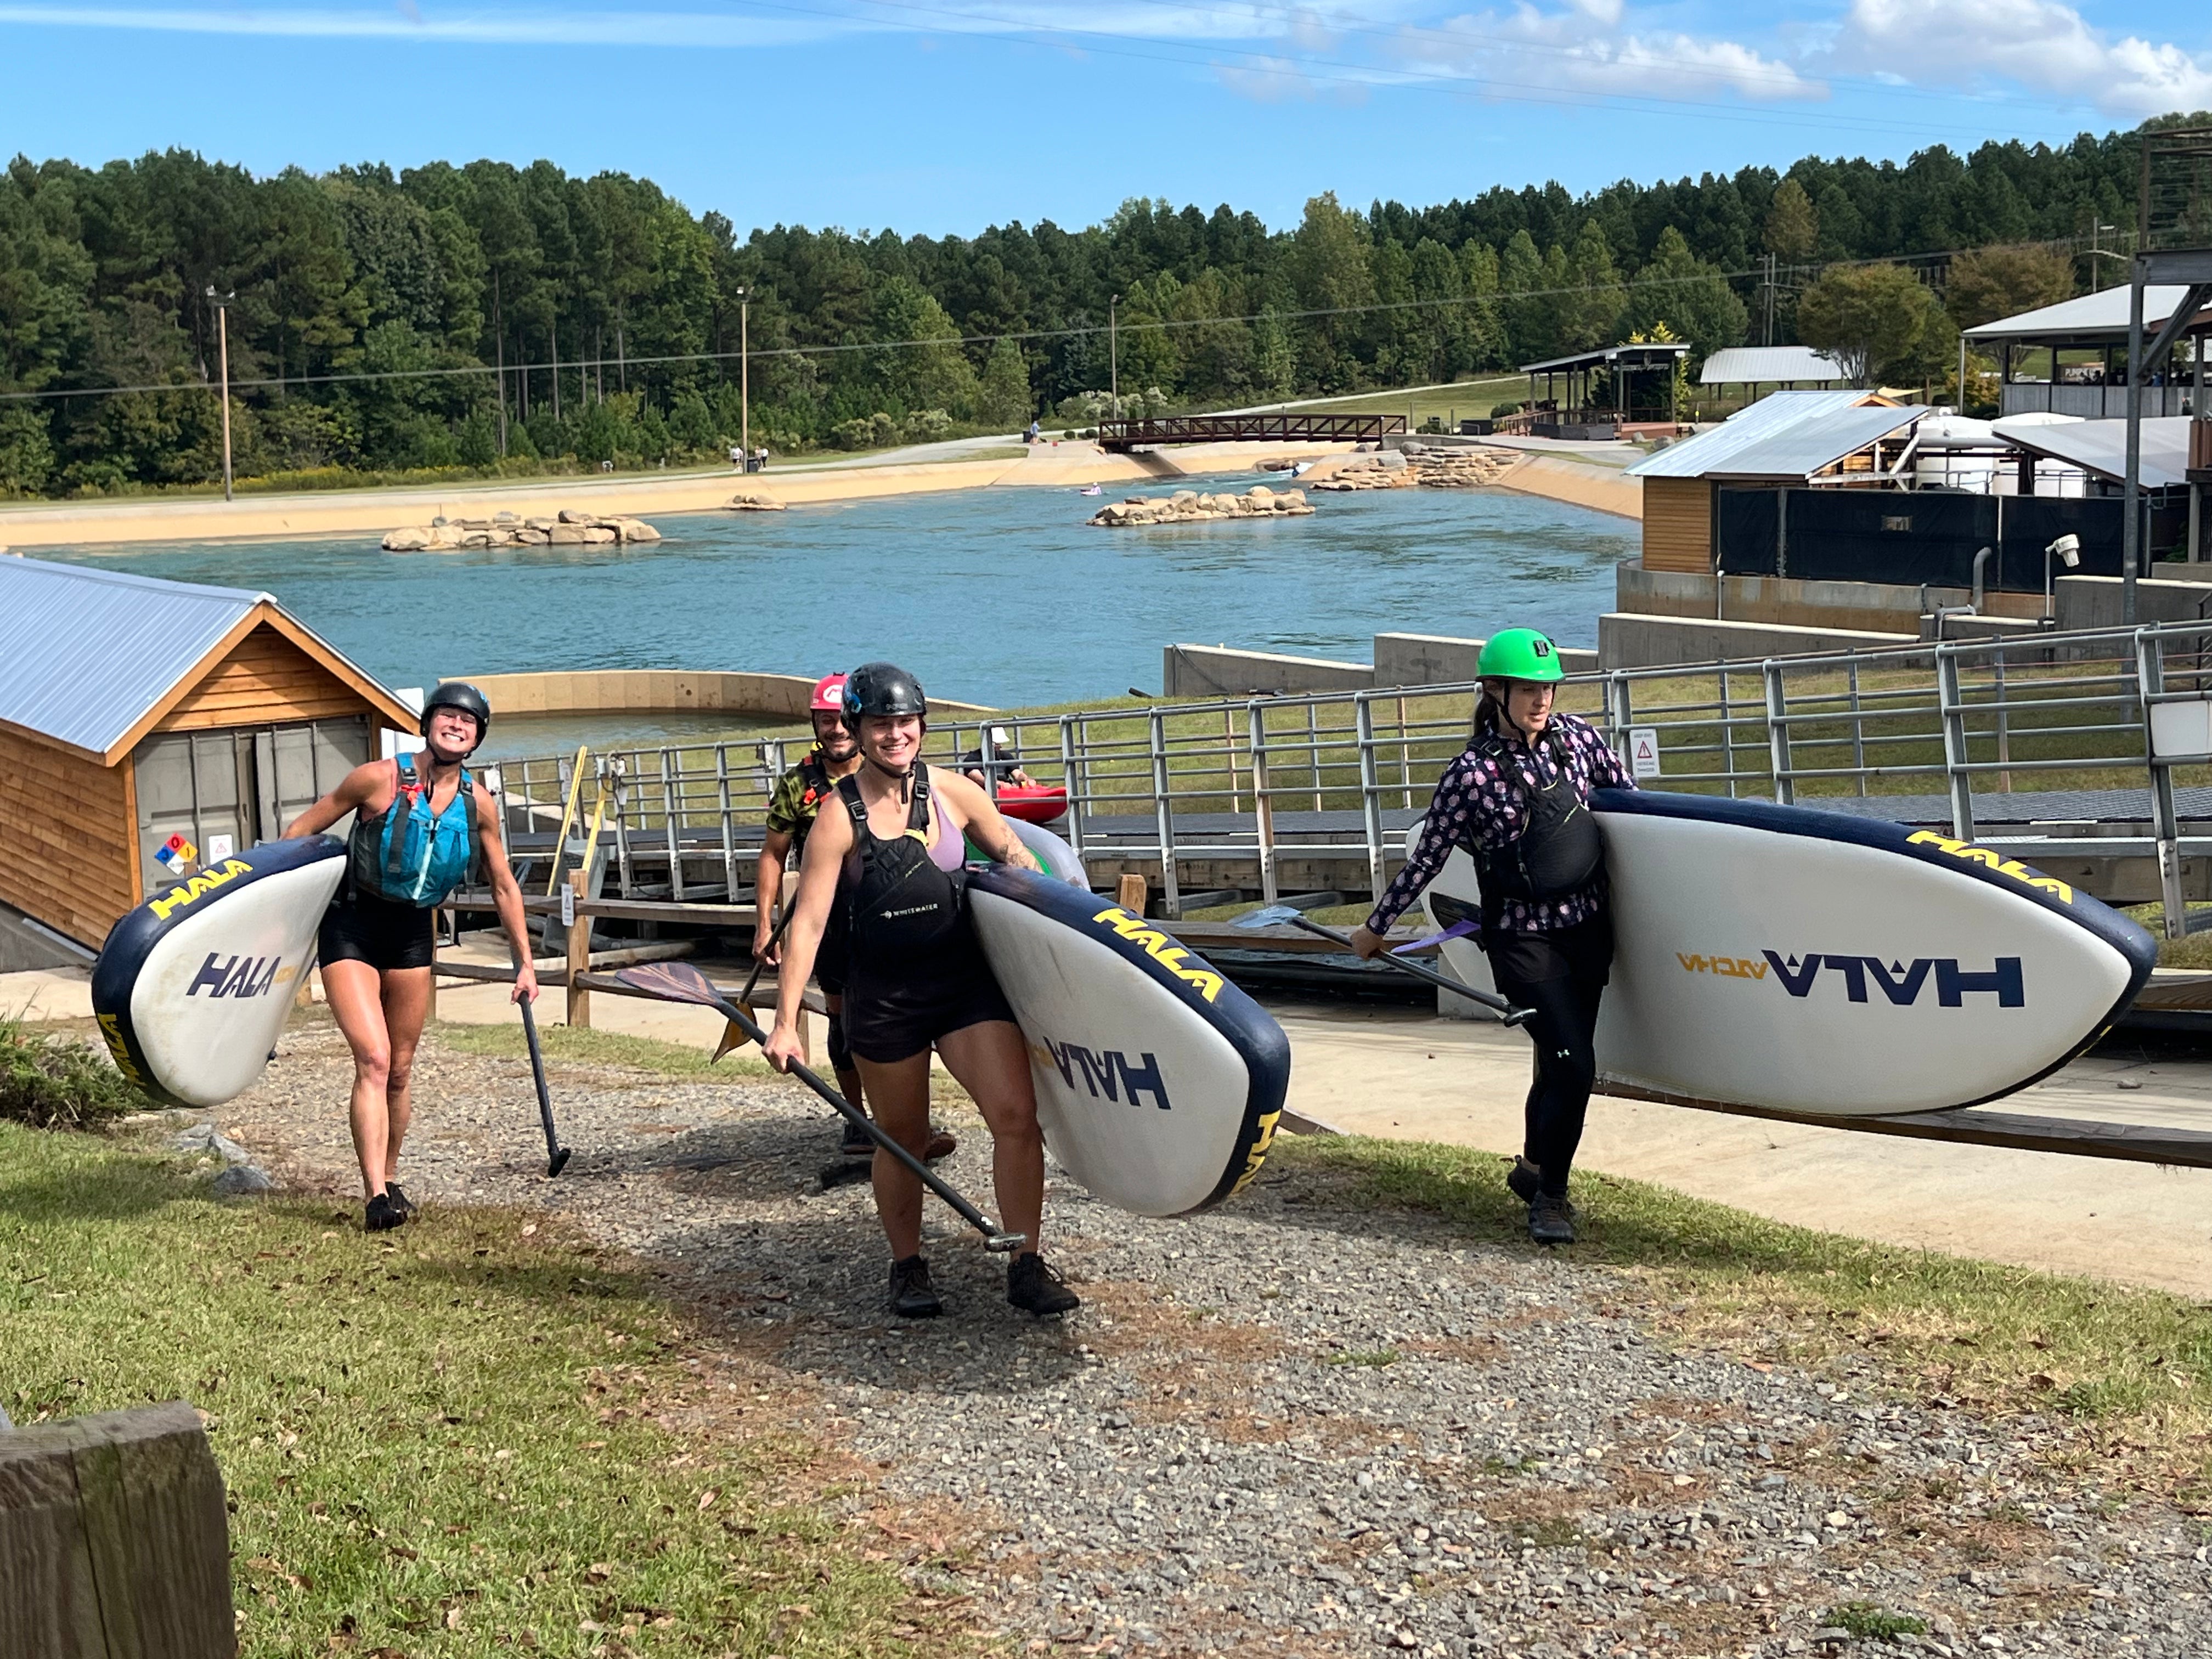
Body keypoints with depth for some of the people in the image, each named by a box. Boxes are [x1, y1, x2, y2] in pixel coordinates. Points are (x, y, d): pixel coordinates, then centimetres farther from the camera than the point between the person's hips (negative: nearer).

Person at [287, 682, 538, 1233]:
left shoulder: (478, 804, -2)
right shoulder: (380, 780, -15)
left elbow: (504, 887, 9)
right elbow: (305, 828, -4)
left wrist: (524, 962, 11)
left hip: (412, 934, 4)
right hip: (352, 927, -4)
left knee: (399, 1071, 11)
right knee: (373, 1059, -16)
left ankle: (390, 1181, 29)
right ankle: (376, 1198, -19)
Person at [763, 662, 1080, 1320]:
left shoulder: (952, 793, -1)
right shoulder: (841, 818, -10)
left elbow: (1013, 856, 14)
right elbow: (808, 922, -13)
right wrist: (785, 1023, -17)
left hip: (966, 980, 2)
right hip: (884, 995, -2)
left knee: (1016, 1115, -11)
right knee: (902, 1138, 9)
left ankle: (1026, 1267, -2)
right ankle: (907, 1269, 29)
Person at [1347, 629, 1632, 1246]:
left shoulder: (1577, 738, 1)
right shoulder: (1472, 774, -12)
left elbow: (1630, 798, 16)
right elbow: (1426, 859, -3)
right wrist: (1376, 927, 4)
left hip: (1587, 929, 5)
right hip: (1522, 937, -5)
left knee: (1562, 1060, 13)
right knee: (1573, 1064, -12)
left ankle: (1533, 1167, 37)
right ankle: (1550, 1195, 5)